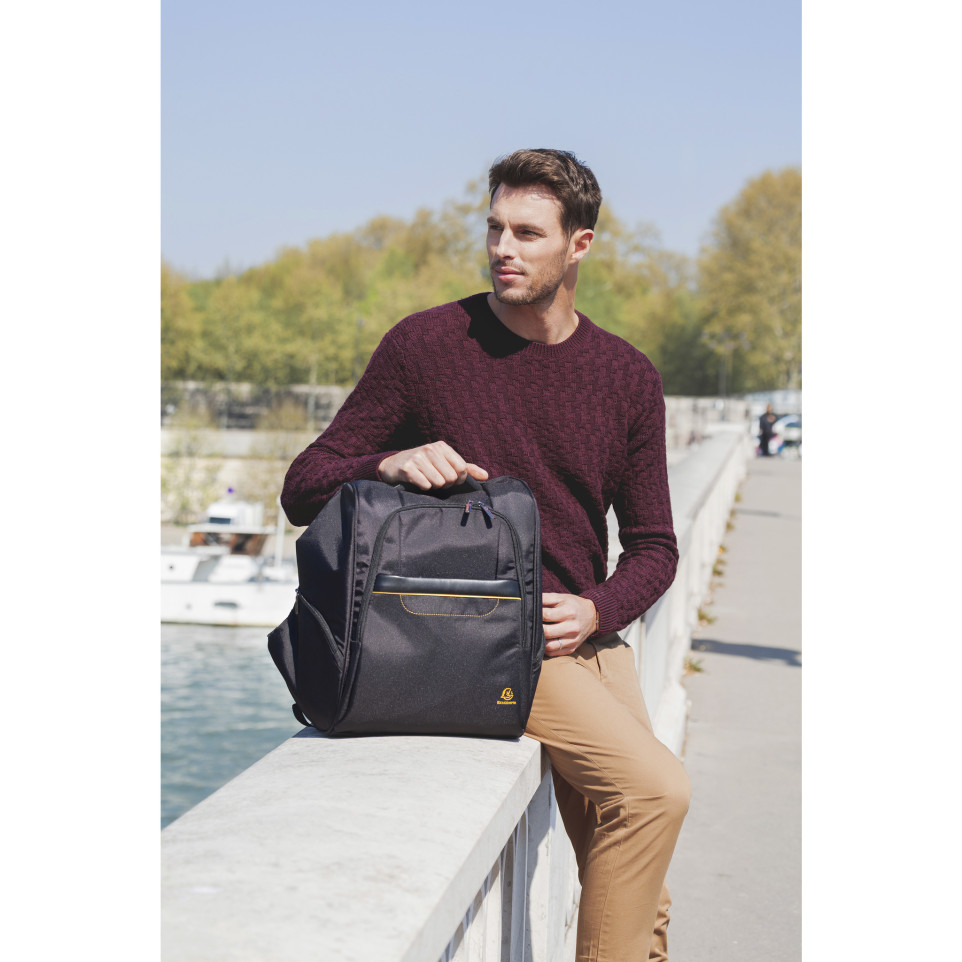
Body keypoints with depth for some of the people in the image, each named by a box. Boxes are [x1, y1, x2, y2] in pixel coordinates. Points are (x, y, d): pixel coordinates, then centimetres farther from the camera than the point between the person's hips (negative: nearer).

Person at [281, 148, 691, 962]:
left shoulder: (627, 377, 7)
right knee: (656, 788, -24)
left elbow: (652, 545, 12)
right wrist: (390, 463, -22)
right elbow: (305, 489, -2)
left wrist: (597, 611, -8)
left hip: (591, 642, 5)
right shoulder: (427, 345, -4)